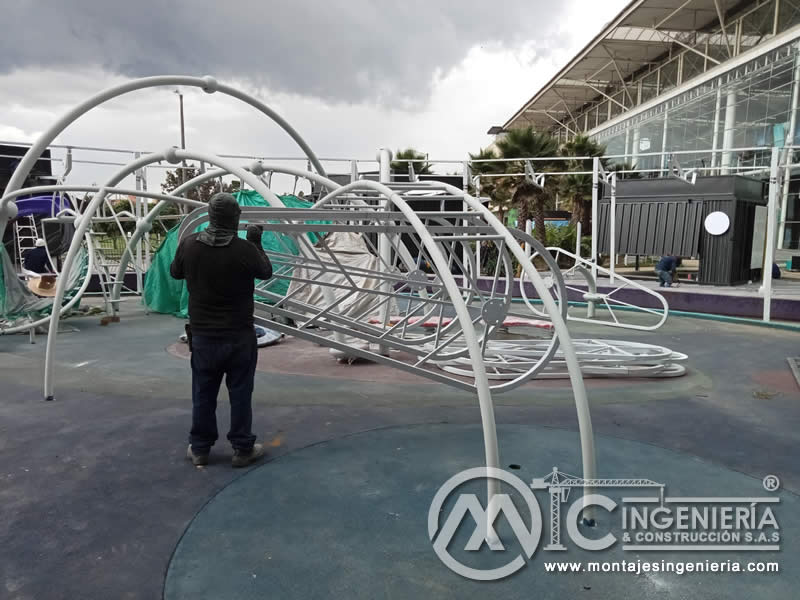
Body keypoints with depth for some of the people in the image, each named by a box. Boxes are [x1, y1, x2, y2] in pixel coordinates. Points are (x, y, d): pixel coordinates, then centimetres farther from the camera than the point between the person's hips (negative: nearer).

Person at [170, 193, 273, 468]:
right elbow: (266, 272, 1)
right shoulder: (245, 249, -18)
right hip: (239, 335, -3)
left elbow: (175, 272, 12)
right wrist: (256, 242, 11)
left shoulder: (189, 244, -7)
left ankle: (199, 449, 26)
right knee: (240, 393, 8)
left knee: (203, 393, 15)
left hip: (203, 335, 3)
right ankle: (243, 449, 18)